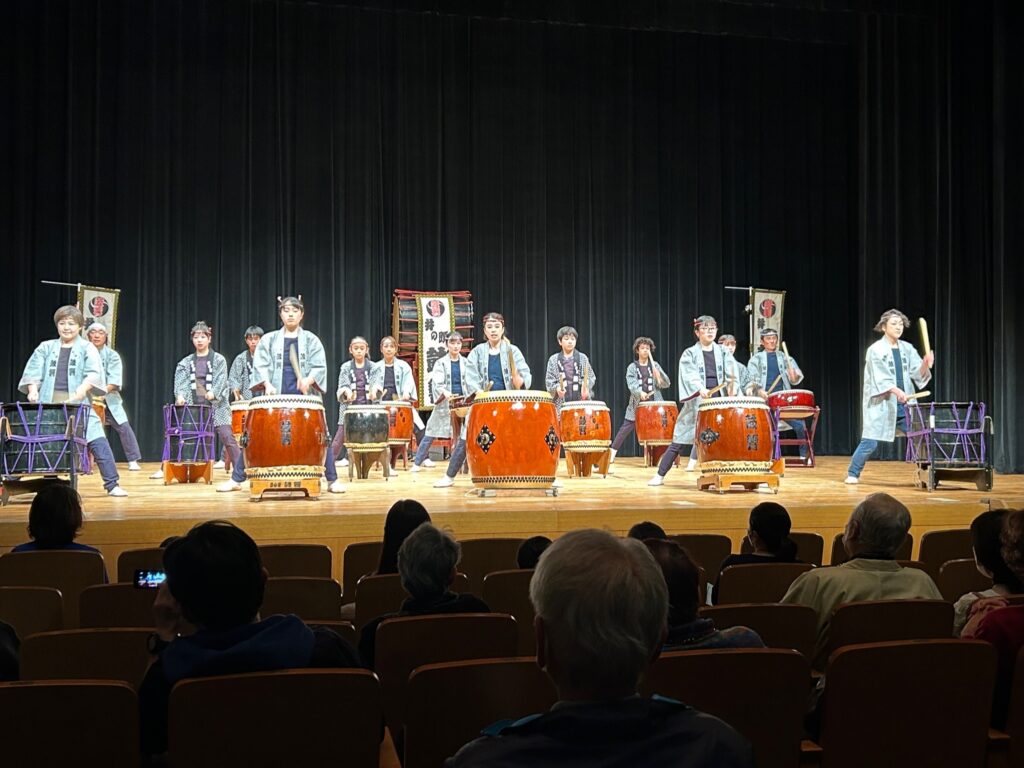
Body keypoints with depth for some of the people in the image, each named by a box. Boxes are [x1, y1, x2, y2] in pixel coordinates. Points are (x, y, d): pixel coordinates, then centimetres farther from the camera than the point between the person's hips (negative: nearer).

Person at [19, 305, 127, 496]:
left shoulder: (87, 348, 8)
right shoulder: (46, 348, 16)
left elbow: (94, 374, -5)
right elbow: (33, 372, 11)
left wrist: (81, 391, -21)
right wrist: (33, 390, -8)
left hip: (78, 405, -3)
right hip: (49, 404, 3)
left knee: (98, 443, -10)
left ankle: (112, 485, -7)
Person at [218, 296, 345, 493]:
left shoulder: (311, 340, 9)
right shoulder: (269, 340, 10)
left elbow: (320, 367, 1)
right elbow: (260, 365, 1)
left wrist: (309, 380, -19)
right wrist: (267, 384, -17)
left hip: (305, 398, 0)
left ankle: (332, 480, 7)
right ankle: (236, 479, 11)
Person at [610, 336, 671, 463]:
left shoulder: (655, 365, 8)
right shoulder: (632, 367, 4)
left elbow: (666, 384, 1)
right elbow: (631, 384, -13)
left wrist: (658, 373, -18)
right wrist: (640, 392, -34)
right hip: (637, 405, -1)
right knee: (625, 429, -1)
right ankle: (612, 454, 5)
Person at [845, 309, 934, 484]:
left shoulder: (907, 349, 10)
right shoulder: (876, 350, -4)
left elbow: (918, 373, 2)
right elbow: (879, 378, -14)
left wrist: (926, 364, -20)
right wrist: (897, 391, -29)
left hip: (905, 404, 5)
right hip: (881, 404, -5)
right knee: (870, 442, -7)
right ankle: (853, 474, 9)